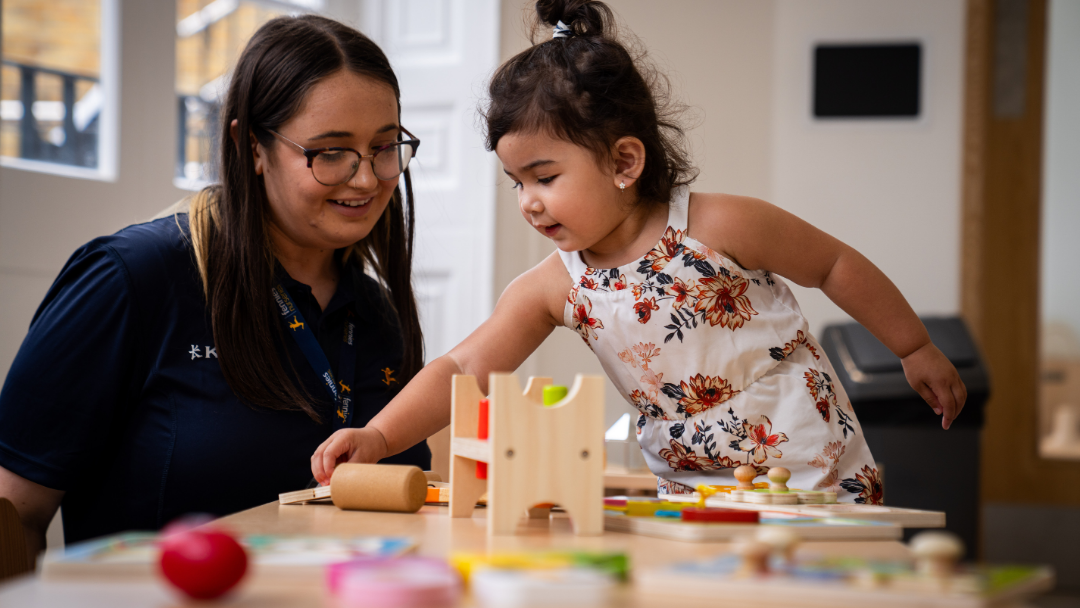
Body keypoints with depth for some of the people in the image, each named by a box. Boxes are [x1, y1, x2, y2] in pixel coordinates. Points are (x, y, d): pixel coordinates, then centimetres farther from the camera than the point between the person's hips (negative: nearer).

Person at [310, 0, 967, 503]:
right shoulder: (554, 288, -3)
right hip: (692, 495, 4)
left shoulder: (718, 226, -15)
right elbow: (461, 371, -5)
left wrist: (918, 350, 6)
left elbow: (838, 265, -2)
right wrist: (378, 436, -21)